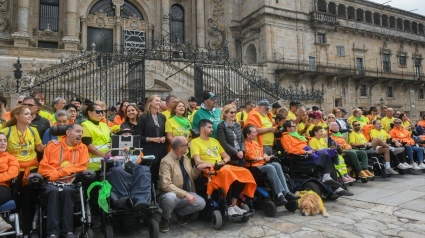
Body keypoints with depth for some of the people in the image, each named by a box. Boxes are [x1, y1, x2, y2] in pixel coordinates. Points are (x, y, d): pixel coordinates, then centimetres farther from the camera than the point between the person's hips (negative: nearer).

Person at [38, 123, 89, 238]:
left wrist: (60, 172, -11)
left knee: (66, 190, -33)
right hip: (51, 181, 0)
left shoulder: (82, 148, 15)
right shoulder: (52, 146, 15)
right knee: (54, 191, -33)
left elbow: (82, 166, 0)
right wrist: (55, 174, -13)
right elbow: (43, 166, 6)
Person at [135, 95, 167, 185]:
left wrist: (164, 137, 0)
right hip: (149, 151, -4)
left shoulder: (162, 117, 14)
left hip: (161, 151, 4)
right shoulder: (143, 117, -1)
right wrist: (151, 139, -14)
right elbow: (138, 136, -5)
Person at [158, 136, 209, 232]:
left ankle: (180, 213, 12)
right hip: (171, 194, -6)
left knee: (201, 203, -18)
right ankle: (164, 220, -6)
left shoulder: (185, 158, 8)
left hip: (185, 194, 6)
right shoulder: (166, 161, -17)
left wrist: (198, 168, -4)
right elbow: (166, 185, -26)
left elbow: (192, 177, 18)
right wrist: (185, 194, -30)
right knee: (170, 196, -40)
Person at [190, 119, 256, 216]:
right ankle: (229, 207, -28)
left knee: (245, 173, -18)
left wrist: (223, 161, 1)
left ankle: (234, 204, -17)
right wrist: (213, 165, -16)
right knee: (227, 173, -37)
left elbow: (227, 157, 23)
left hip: (223, 167, 7)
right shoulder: (195, 142, 5)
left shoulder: (215, 141, 26)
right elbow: (197, 161, -9)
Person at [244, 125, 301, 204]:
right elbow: (252, 158, -16)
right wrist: (264, 158, 0)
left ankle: (286, 192, -21)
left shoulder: (255, 143, 21)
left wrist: (265, 156, 1)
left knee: (276, 164, -17)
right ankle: (280, 194, -30)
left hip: (262, 165, 8)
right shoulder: (245, 145, -10)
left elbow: (263, 154, 26)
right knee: (270, 167, -30)